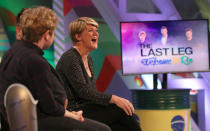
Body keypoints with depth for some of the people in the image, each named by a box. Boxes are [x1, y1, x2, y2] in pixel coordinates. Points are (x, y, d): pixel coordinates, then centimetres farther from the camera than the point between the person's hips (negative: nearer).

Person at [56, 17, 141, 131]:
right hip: (73, 111, -8)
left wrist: (115, 100, -1)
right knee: (121, 110, -19)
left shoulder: (88, 59, 17)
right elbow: (83, 91, -21)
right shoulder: (70, 58, -12)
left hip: (86, 108, 8)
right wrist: (113, 99, -26)